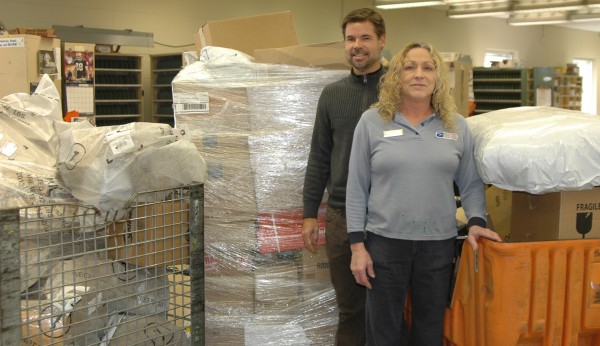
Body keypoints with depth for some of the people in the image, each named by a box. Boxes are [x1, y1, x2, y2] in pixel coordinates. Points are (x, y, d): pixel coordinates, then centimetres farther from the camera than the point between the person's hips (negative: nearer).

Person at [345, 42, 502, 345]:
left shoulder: (457, 126, 4)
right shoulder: (372, 122, -2)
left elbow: (471, 184, 10)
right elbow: (357, 188, -1)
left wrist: (476, 221, -8)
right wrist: (357, 245, -5)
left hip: (438, 244, 2)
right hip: (384, 242, -2)